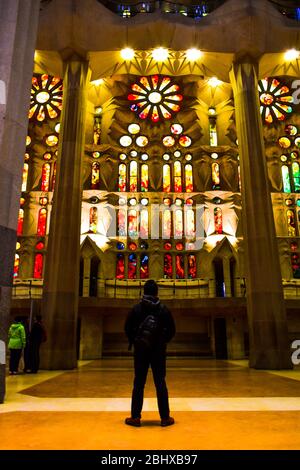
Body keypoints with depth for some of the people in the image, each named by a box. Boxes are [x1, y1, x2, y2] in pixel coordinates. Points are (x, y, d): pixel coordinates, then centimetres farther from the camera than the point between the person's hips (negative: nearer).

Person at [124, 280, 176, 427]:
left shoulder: (136, 309, -5)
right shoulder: (163, 309, -3)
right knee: (160, 384, 7)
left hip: (140, 351, 0)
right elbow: (171, 330, 0)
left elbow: (128, 328, -2)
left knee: (138, 384, 7)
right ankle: (165, 418, 12)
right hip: (159, 351, 1)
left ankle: (135, 417, 11)